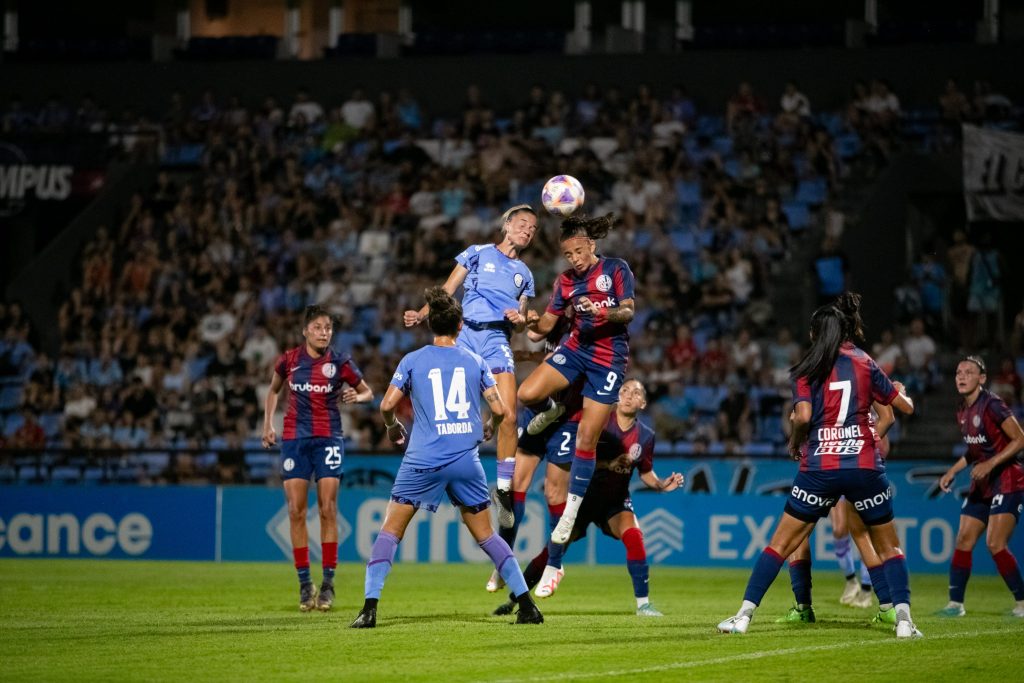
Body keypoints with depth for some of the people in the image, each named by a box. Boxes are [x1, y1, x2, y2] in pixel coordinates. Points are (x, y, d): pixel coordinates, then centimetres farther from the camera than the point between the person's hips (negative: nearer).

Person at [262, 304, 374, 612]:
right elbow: (273, 391, 20)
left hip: (328, 439, -2)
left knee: (328, 509, -6)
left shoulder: (339, 361, -2)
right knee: (296, 511, -2)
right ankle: (304, 583, 4)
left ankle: (328, 583, 1)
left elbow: (368, 392, 8)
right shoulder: (289, 359, 2)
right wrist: (268, 423, 9)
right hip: (294, 439, 2)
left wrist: (356, 397, -14)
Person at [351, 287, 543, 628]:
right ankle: (526, 604, 8)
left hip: (424, 460, -2)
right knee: (485, 535, 13)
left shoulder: (412, 361, 2)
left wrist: (393, 427, 19)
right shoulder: (475, 362, 6)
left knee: (390, 531, 5)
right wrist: (490, 428, 25)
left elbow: (387, 405, -3)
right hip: (467, 460, 2)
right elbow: (499, 408, 3)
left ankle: (370, 607, -7)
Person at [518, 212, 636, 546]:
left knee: (585, 440, -7)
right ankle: (551, 411, 16)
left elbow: (628, 312, -13)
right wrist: (533, 321, -16)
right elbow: (547, 324, 7)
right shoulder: (565, 281, 6)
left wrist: (601, 312, -33)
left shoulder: (616, 269, -6)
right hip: (576, 348, 4)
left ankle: (571, 511, 4)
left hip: (609, 359, -4)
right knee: (528, 393, -22)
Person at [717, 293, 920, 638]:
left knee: (781, 543, 6)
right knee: (888, 546, 13)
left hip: (819, 467, -1)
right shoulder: (865, 363, 8)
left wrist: (794, 443, 8)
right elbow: (906, 406, 14)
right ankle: (903, 618, -2)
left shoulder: (807, 370, 3)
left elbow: (803, 416, -11)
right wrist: (900, 390, 36)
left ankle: (744, 615, 1)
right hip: (864, 465, 1)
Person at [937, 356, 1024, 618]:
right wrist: (953, 471, 16)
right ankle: (955, 603, 10)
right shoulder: (962, 412, 9)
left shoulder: (991, 405, -16)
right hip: (982, 484, 8)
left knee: (995, 544, -16)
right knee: (963, 541, 3)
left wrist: (990, 464, -21)